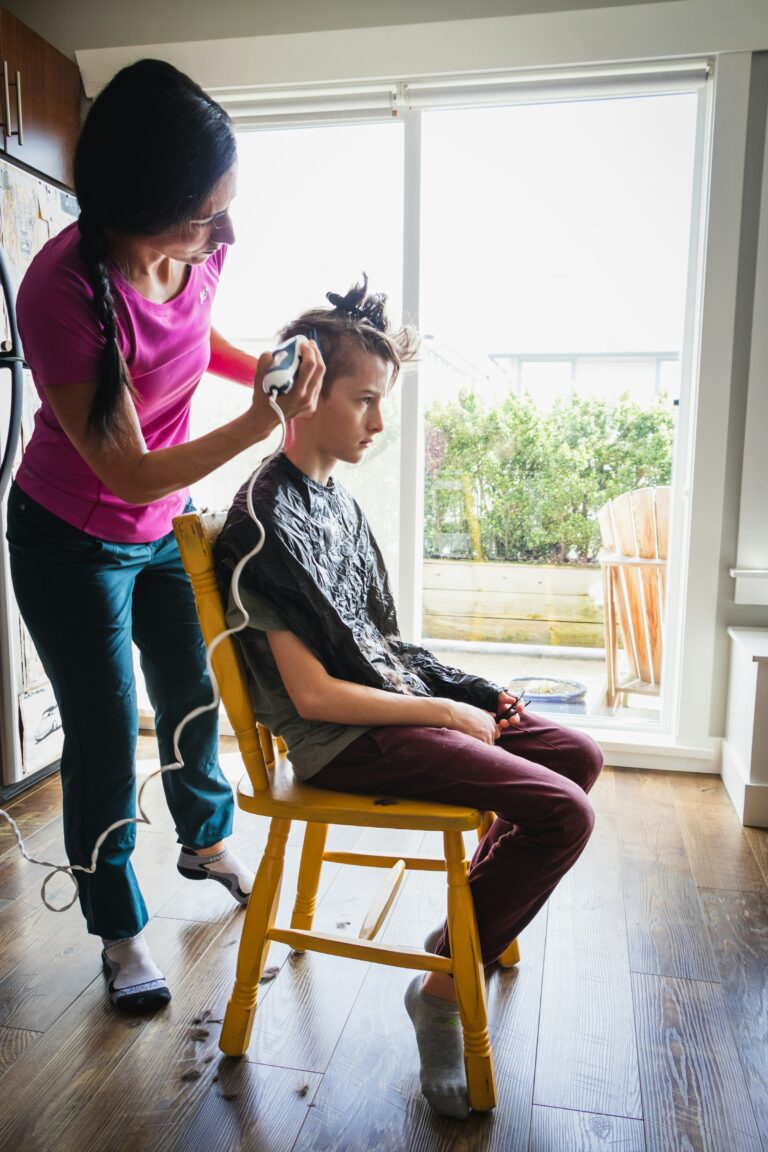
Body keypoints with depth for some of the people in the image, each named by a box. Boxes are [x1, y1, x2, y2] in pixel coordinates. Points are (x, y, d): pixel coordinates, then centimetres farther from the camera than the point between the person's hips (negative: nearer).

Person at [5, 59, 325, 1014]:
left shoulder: (200, 249, -13)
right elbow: (130, 474, -29)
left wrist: (261, 365, -6)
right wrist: (259, 422, -37)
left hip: (166, 528, 6)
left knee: (194, 695, 18)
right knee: (104, 738, 5)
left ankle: (205, 841, 48)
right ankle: (120, 932, 29)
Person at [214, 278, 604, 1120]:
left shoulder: (335, 497, 10)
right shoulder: (266, 521, -19)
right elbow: (315, 695, -21)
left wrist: (469, 691, 6)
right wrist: (447, 714, -14)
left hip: (395, 702, 9)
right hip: (345, 742, -9)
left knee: (578, 755, 10)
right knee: (563, 813, -16)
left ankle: (464, 927, 21)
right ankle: (442, 992, 2)